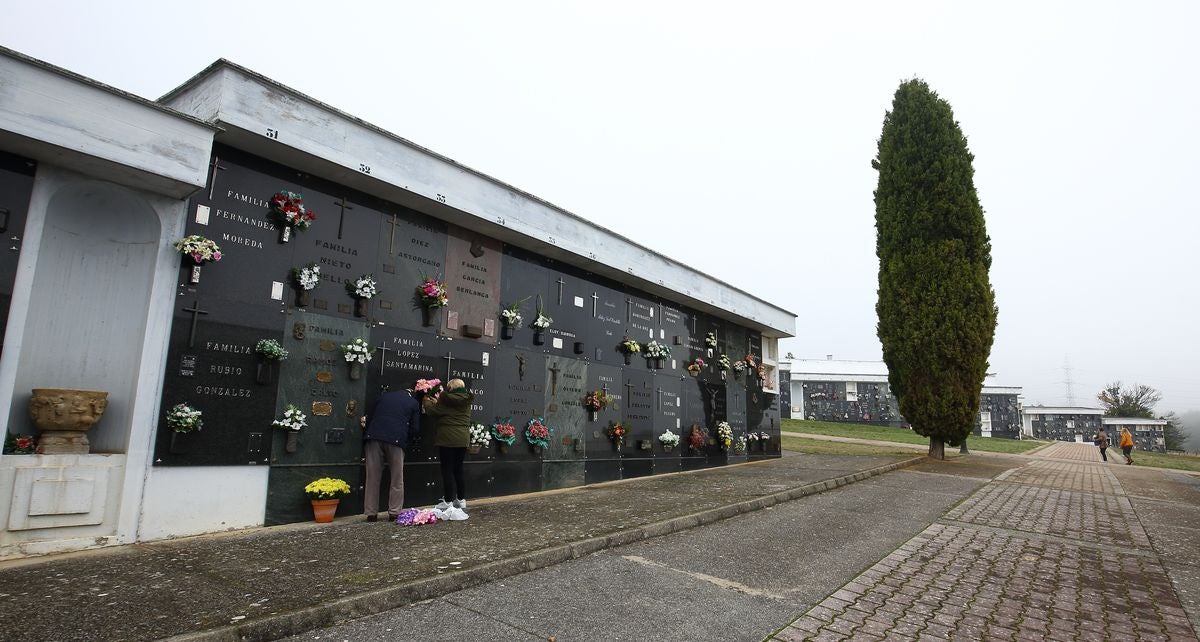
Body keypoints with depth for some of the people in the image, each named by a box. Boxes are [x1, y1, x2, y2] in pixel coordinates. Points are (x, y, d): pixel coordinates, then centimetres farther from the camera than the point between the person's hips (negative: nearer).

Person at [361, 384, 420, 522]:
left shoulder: (384, 396, 19)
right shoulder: (414, 403, 11)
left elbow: (370, 416, 19)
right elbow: (415, 429, 9)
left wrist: (365, 422, 38)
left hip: (374, 437, 2)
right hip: (396, 439, -2)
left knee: (373, 477, 8)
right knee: (397, 478, 9)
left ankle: (371, 513, 11)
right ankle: (394, 513, 9)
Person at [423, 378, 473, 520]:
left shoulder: (446, 400, -11)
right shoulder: (466, 402, 9)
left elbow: (432, 411, -2)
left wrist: (427, 402, 18)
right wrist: (436, 402, 28)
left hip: (447, 439, -6)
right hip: (463, 439, 6)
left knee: (447, 471, -1)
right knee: (458, 470, 15)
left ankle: (449, 502, -2)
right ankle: (461, 501, 21)